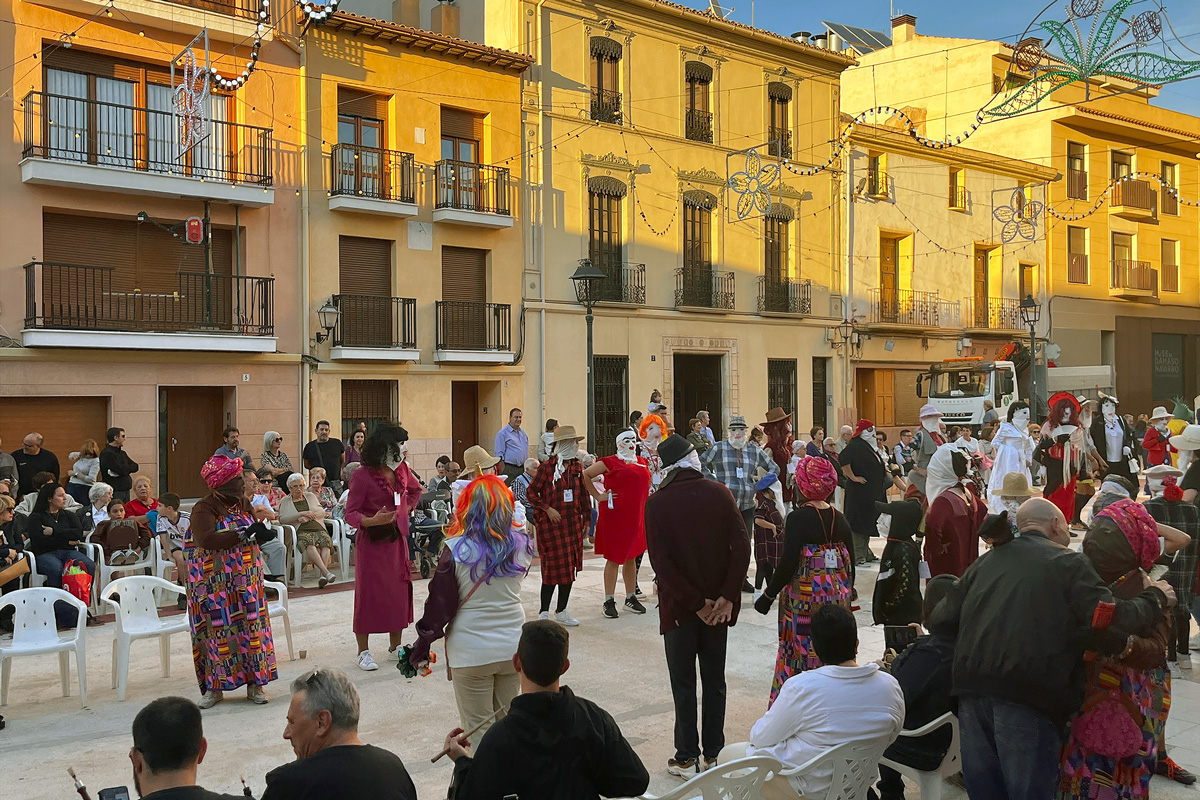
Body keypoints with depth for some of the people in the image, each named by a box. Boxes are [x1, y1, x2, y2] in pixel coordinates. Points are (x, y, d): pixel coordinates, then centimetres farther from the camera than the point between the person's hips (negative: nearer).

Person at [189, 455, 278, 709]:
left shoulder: (243, 503, 7)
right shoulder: (204, 508, -12)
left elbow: (253, 535, 17)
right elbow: (207, 538, -30)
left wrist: (261, 532, -8)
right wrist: (244, 534, -32)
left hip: (246, 580, 5)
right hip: (215, 583, -5)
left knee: (250, 626, 3)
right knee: (218, 629, 0)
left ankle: (255, 683, 11)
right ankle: (215, 686, 14)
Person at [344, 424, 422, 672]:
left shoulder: (401, 469, 2)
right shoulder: (363, 475, -16)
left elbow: (415, 490, 24)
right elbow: (350, 513, -16)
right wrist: (372, 520, -33)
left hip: (396, 539, 6)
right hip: (371, 541, -6)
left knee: (399, 591, 9)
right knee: (368, 593, -1)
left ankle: (395, 646, 24)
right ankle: (363, 651, 11)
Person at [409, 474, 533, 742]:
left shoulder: (455, 550, -15)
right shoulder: (522, 545, -4)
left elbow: (440, 604, -9)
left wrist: (421, 648, 4)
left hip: (471, 651, -4)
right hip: (513, 647, 4)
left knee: (477, 730, 9)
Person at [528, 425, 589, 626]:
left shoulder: (577, 466, 8)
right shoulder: (546, 467, -10)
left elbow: (583, 494, 14)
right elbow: (531, 492, -7)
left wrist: (586, 518, 12)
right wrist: (548, 509, -14)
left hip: (572, 522, 6)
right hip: (551, 523, -6)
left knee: (570, 566, 9)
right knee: (554, 567, -5)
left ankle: (561, 611, 22)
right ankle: (544, 613, 8)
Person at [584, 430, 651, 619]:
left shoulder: (642, 463, 13)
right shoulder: (610, 462, -5)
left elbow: (645, 483, 28)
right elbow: (585, 475, -4)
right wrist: (598, 496, -6)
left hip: (636, 515, 6)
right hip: (615, 515, -6)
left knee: (631, 557, 13)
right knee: (614, 558, -2)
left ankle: (631, 597, 23)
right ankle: (609, 601, 4)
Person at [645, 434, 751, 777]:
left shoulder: (657, 503, -10)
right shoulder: (719, 493, -4)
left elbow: (661, 562, -16)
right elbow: (742, 546, -10)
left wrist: (696, 603, -13)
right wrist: (727, 597, -10)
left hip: (679, 607, -2)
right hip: (719, 603, 3)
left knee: (684, 683, 8)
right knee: (715, 680, 14)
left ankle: (687, 758, 13)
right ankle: (713, 754, 22)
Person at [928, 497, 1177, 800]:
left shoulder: (986, 562, 19)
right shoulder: (1069, 562, 5)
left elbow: (940, 619, 16)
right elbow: (1114, 619, -3)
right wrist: (1154, 597, 16)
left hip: (971, 686, 5)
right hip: (1027, 695, -5)